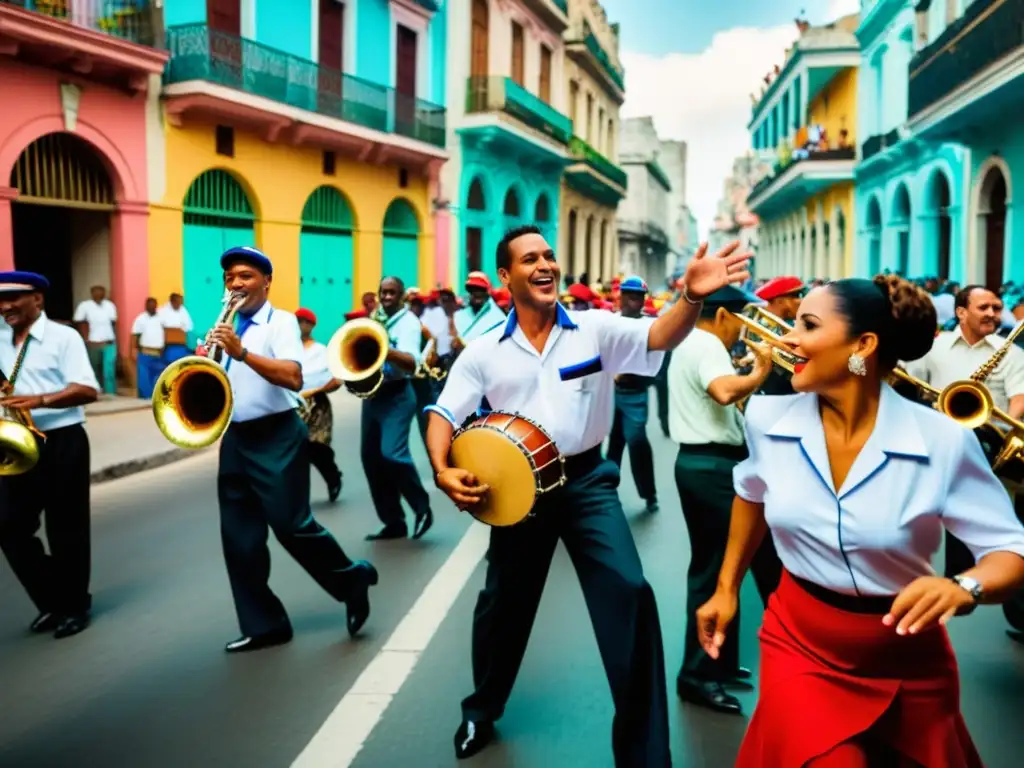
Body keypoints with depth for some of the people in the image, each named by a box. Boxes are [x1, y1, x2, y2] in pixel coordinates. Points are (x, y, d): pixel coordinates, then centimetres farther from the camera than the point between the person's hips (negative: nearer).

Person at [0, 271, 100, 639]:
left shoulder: (63, 337, -7)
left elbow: (88, 391, -16)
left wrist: (38, 400, -26)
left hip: (61, 444, -6)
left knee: (66, 530, 3)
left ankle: (74, 605, 21)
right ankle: (51, 601, 23)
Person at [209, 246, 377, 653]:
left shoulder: (281, 322, -7)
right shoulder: (228, 328, 14)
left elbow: (294, 378, -21)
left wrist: (241, 352, -27)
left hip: (276, 437, -7)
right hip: (235, 439, 7)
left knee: (291, 524, -6)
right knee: (239, 536, 7)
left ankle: (352, 579, 19)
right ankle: (262, 624, 18)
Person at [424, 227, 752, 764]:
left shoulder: (596, 329, -5)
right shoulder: (484, 351, -2)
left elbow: (658, 337, -21)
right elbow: (445, 415, 1)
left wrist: (692, 296, -40)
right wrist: (442, 471, -17)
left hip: (587, 480, -1)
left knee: (629, 592, -14)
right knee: (504, 600, 17)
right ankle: (481, 711, 47)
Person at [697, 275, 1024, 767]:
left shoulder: (943, 441, -19)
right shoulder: (767, 419, -10)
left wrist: (963, 588, -35)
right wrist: (727, 587, 15)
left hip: (906, 659, 0)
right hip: (799, 644, 1)